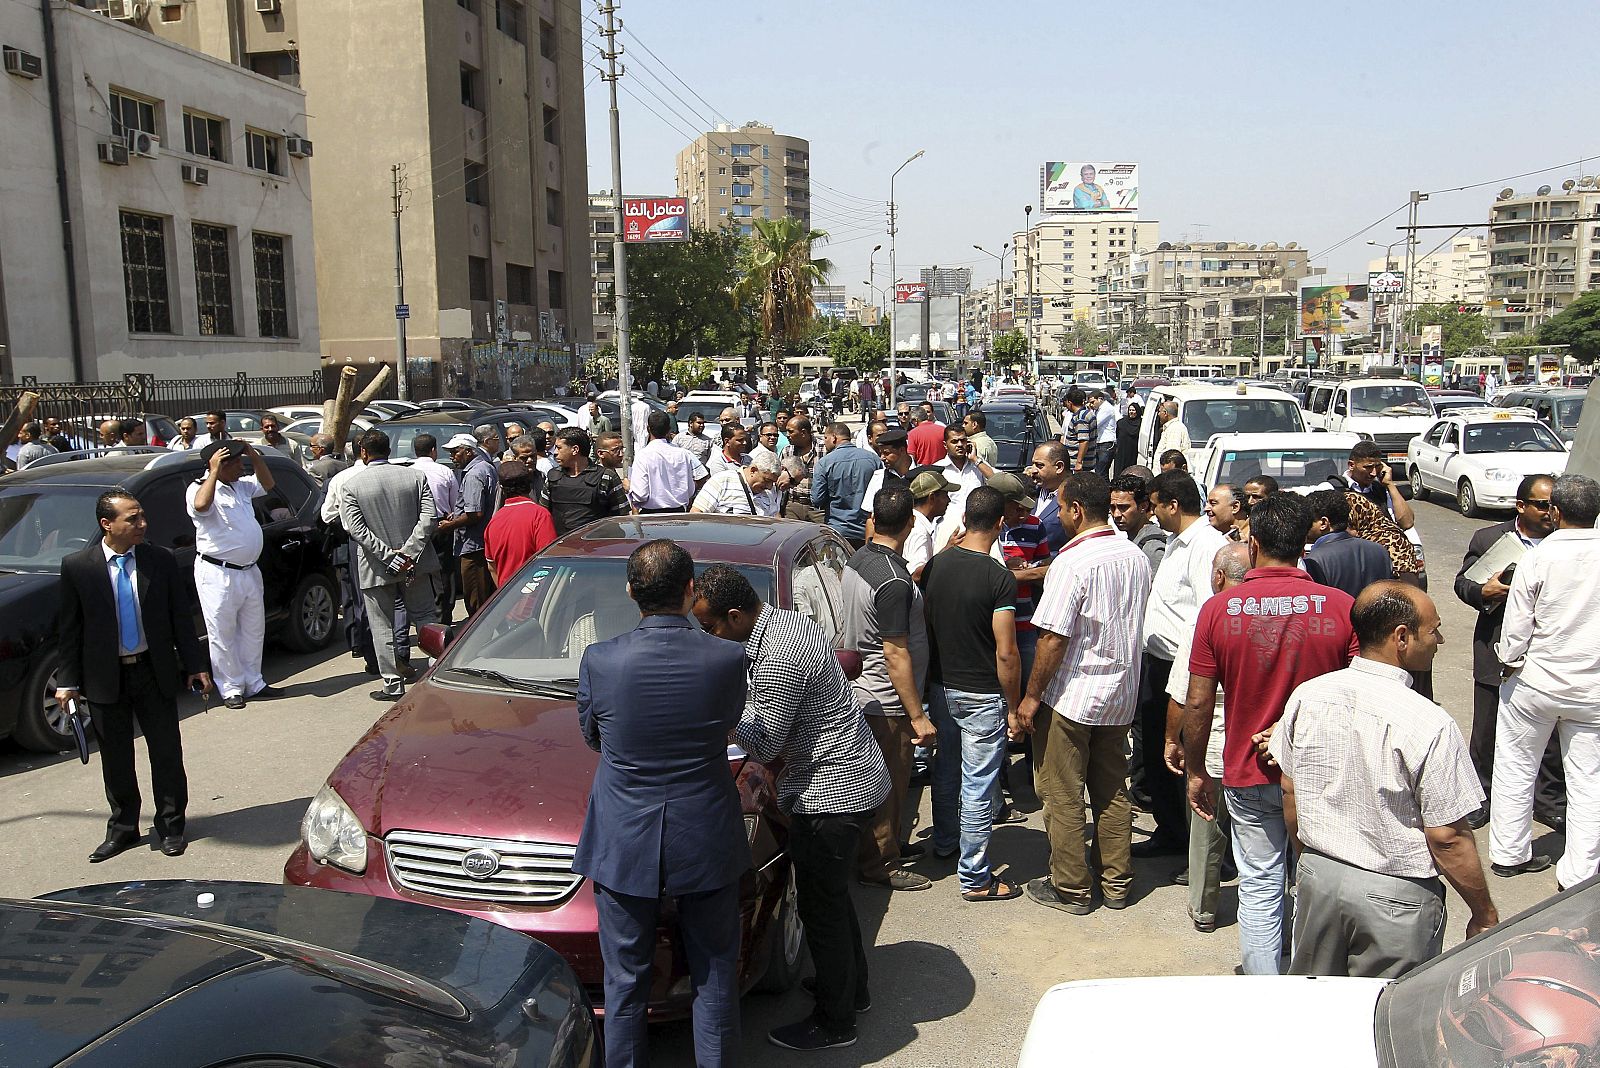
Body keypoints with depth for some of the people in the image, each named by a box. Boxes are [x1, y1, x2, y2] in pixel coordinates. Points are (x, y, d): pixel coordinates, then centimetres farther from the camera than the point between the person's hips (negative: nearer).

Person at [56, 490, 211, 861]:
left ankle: (170, 827, 21)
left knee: (167, 753, 6)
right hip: (104, 677, 0)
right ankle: (122, 828, 27)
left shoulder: (161, 561, -3)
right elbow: (69, 628, 0)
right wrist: (67, 681, -2)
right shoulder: (77, 566, -5)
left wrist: (195, 667, 2)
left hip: (155, 672, 0)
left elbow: (181, 617, 2)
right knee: (115, 758, 11)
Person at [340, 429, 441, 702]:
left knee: (382, 628, 9)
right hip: (416, 563, 2)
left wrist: (389, 557, -15)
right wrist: (409, 552, -12)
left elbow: (356, 530, -15)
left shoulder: (352, 485, -7)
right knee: (426, 618, 14)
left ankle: (393, 685, 11)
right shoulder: (415, 476, -2)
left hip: (375, 568, -2)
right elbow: (429, 518, -10)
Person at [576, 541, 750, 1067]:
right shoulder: (728, 659, -16)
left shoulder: (599, 661, -16)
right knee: (715, 974, 19)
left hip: (624, 845, 0)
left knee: (626, 979, 18)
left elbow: (593, 737, 3)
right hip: (707, 844, 0)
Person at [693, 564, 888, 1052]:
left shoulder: (776, 658, -27)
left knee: (821, 905, 4)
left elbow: (765, 745, -18)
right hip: (854, 776, 10)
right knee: (832, 894, 24)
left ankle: (834, 1023, 19)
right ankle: (853, 988, 41)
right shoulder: (788, 621, 4)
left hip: (832, 792, -10)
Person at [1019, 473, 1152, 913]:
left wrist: (1032, 696, -12)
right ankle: (1116, 883, 28)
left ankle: (1072, 889, 15)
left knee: (1063, 796, 6)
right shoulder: (1137, 558, 3)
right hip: (1120, 695, 8)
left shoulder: (1073, 561, -20)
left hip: (1070, 696, -7)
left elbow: (1053, 637, -21)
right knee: (1112, 790, 17)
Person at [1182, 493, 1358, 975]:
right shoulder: (1342, 607, -10)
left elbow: (1198, 703, -5)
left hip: (1249, 775, 0)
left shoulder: (1218, 609, -10)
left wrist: (1195, 772, 6)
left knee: (1260, 889, 11)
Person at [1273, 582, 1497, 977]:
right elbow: (1447, 838, -17)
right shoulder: (1430, 724, -22)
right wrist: (1485, 915, -1)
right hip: (1395, 898, -5)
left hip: (1317, 878, 5)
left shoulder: (1306, 696, -7)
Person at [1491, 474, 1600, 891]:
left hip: (1535, 683, -2)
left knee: (1515, 767, 14)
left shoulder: (1537, 558, -14)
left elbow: (1516, 627, -10)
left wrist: (1510, 662, 6)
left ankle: (1509, 853, 23)